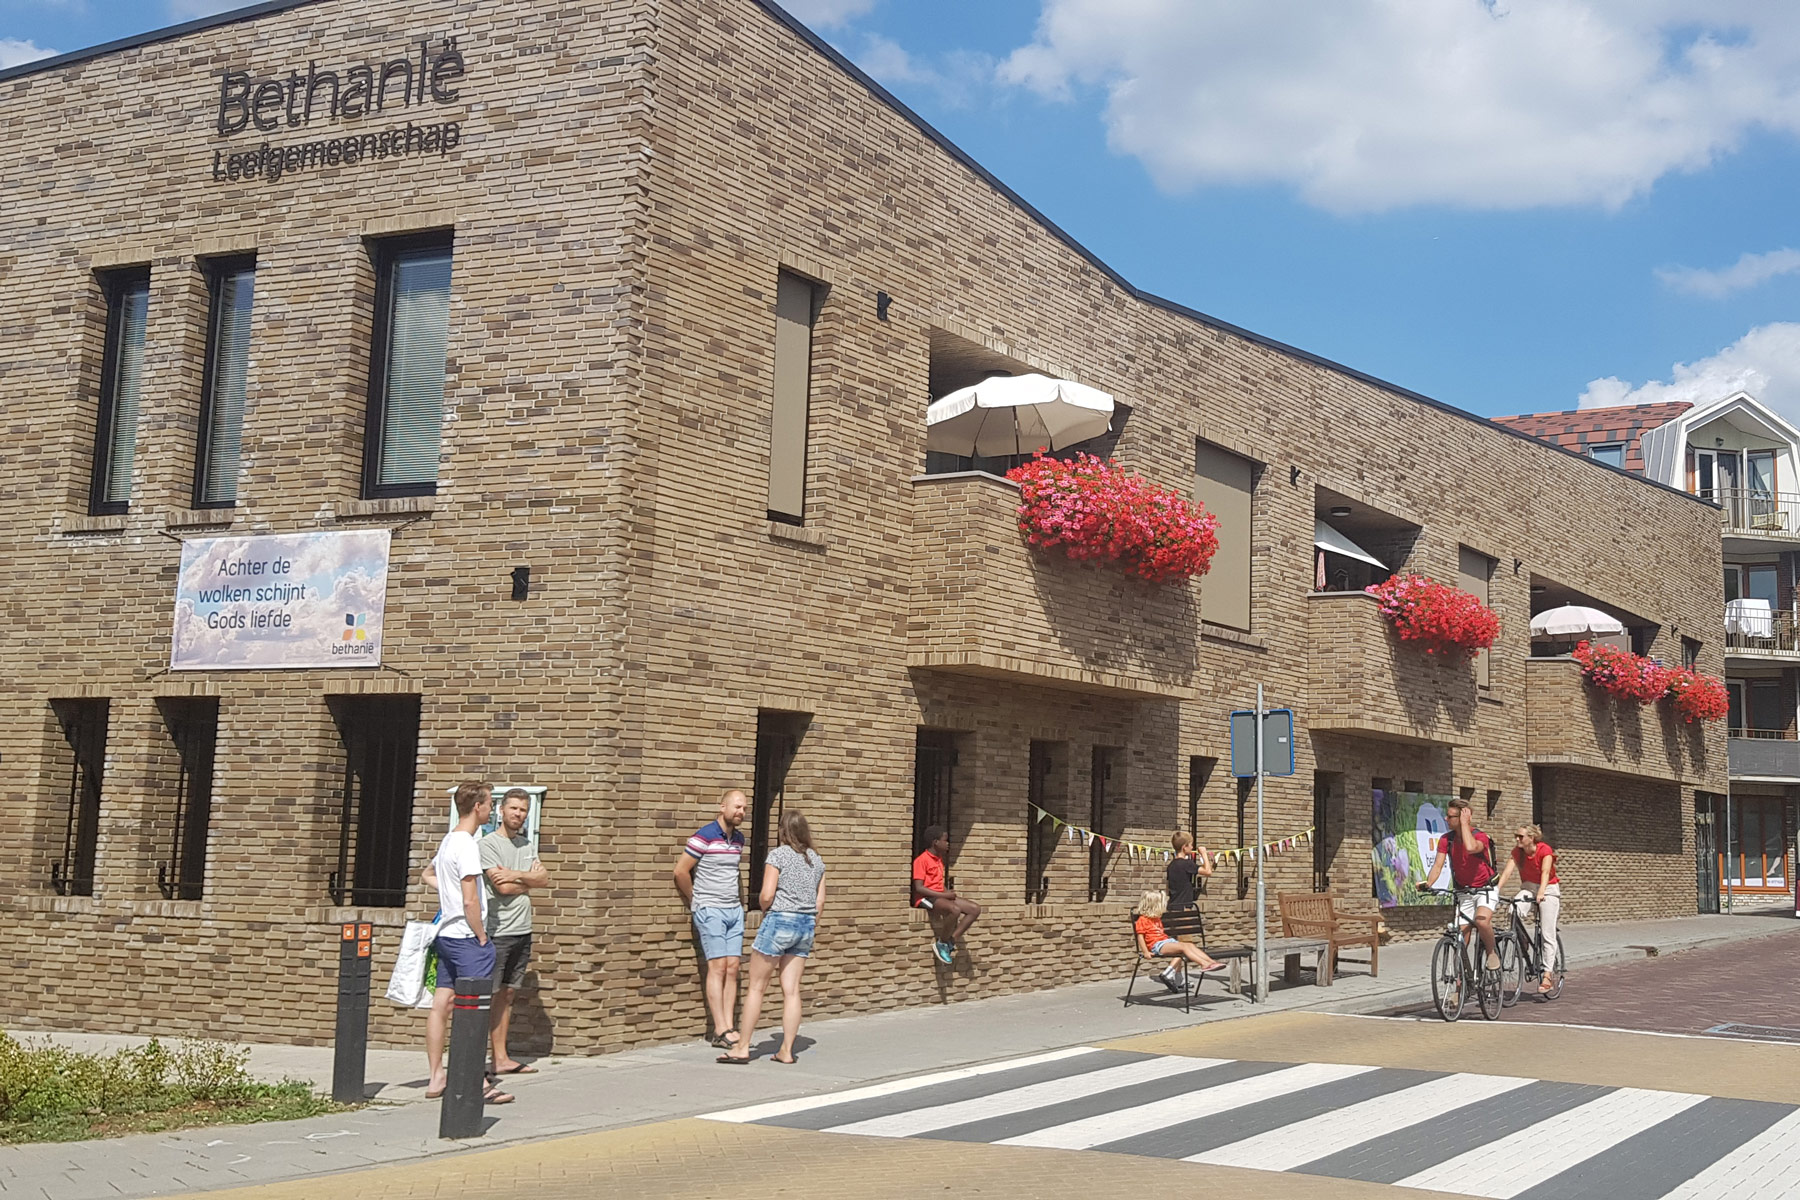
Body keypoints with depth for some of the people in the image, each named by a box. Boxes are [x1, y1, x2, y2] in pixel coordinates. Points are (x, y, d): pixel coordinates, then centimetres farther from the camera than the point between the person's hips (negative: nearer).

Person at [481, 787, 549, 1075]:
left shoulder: (526, 844, 16)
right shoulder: (488, 844, -7)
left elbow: (545, 879, 4)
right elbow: (503, 887, -16)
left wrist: (516, 875, -10)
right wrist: (529, 880, 0)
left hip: (523, 931, 7)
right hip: (497, 932, -7)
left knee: (507, 994, 11)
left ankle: (501, 1058, 16)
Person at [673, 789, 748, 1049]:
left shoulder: (738, 838, 12)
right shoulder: (704, 836, -11)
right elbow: (681, 871, -9)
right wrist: (696, 901, 2)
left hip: (734, 910, 7)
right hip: (710, 910, -7)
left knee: (732, 968, 2)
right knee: (718, 967, -10)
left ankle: (729, 1026, 3)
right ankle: (720, 1030, -10)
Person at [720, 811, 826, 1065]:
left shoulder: (778, 855, -8)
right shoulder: (816, 860, 9)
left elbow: (767, 895, -14)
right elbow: (820, 901, 11)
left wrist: (765, 911, 6)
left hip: (779, 921, -6)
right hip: (806, 924, 6)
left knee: (756, 987, 3)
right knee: (791, 990, 6)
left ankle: (743, 1047, 5)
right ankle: (787, 1050, 6)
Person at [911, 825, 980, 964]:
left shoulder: (940, 860, 18)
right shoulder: (921, 860, -10)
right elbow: (918, 888, -17)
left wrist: (948, 893, 1)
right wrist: (943, 895, -19)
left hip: (941, 896, 9)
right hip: (926, 898, -9)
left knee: (975, 909, -6)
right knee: (955, 910, -37)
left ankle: (950, 941, -10)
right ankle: (941, 943, -15)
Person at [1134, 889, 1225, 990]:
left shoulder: (1157, 919, 26)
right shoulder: (1142, 920, -3)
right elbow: (1140, 936, -11)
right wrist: (1146, 952, -19)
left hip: (1167, 941, 9)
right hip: (1157, 945, -9)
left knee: (1190, 945, -10)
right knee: (1183, 946, -27)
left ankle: (1211, 962, -23)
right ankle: (1204, 964, -40)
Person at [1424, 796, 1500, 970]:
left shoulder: (1480, 837, -20)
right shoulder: (1446, 840, -5)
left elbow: (1471, 848, -43)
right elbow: (1437, 865, -12)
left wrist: (1464, 823, -32)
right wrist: (1428, 884, -29)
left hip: (1485, 889, -5)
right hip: (1463, 892, 5)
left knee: (1482, 920, -32)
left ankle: (1492, 952, -5)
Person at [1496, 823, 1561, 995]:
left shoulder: (1545, 850, -19)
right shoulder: (1517, 851, -6)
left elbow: (1545, 872, -32)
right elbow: (1507, 870, -16)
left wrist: (1541, 892, -48)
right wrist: (1497, 888, -31)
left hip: (1548, 889, -4)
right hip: (1528, 888, 4)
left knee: (1547, 934, -10)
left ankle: (1548, 974, -8)